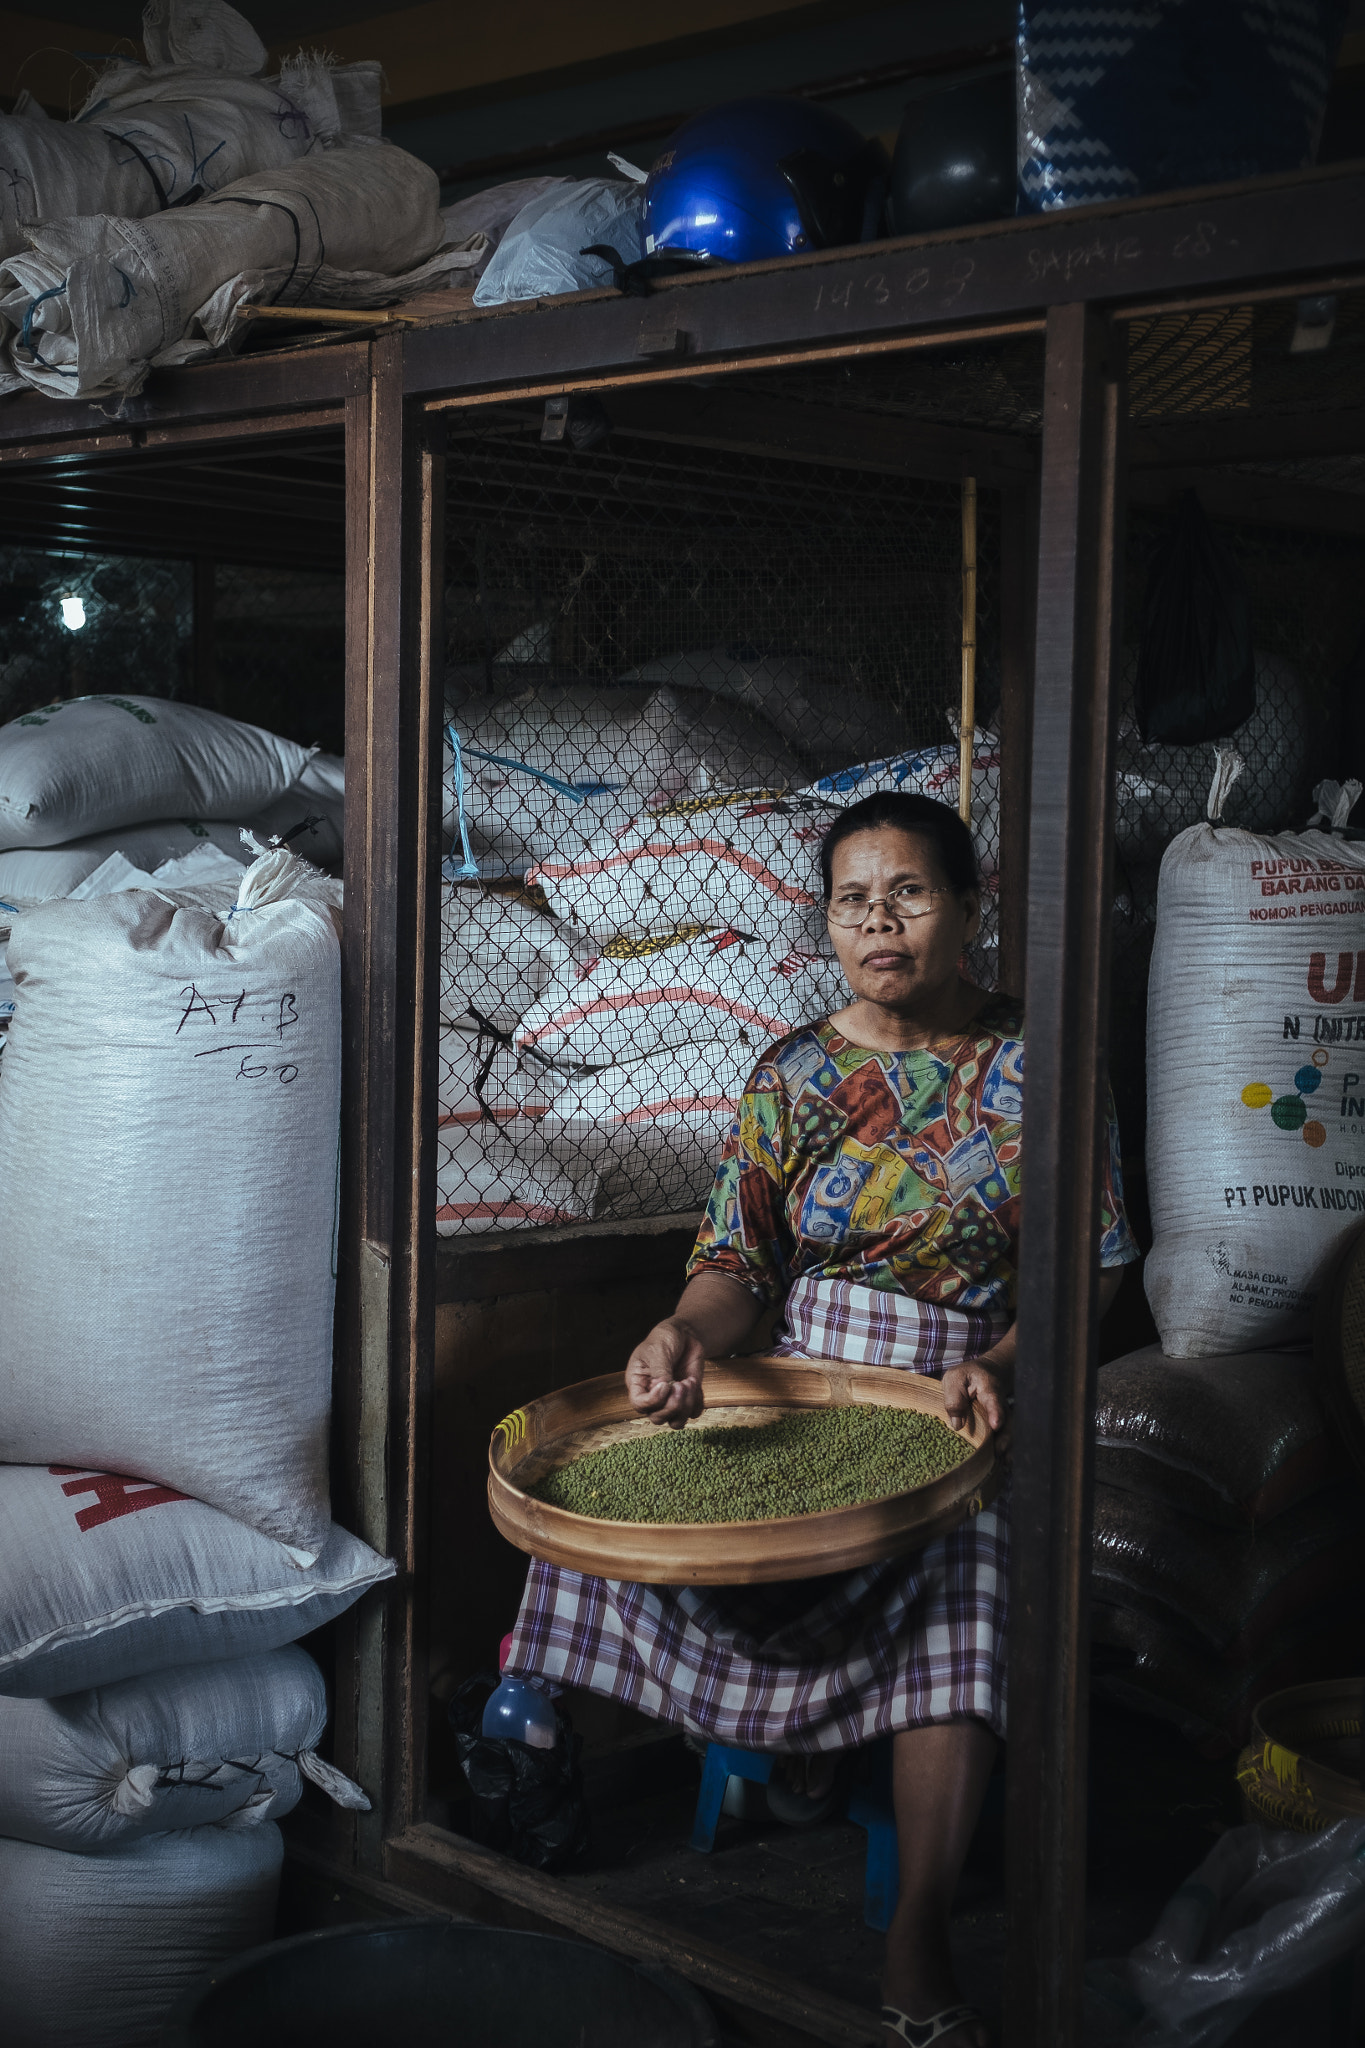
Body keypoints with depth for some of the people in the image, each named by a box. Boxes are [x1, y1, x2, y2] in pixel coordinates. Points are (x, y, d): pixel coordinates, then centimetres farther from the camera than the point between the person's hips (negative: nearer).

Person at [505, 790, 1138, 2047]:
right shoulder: (795, 1077, 5)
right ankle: (808, 1731, 3)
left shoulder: (1034, 1064, 2)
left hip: (966, 1398, -2)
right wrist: (687, 1334, -22)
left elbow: (1098, 1259, 2)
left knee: (959, 1587, -32)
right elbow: (738, 1258, 1)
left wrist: (1002, 1362, -16)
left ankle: (919, 1935, -17)